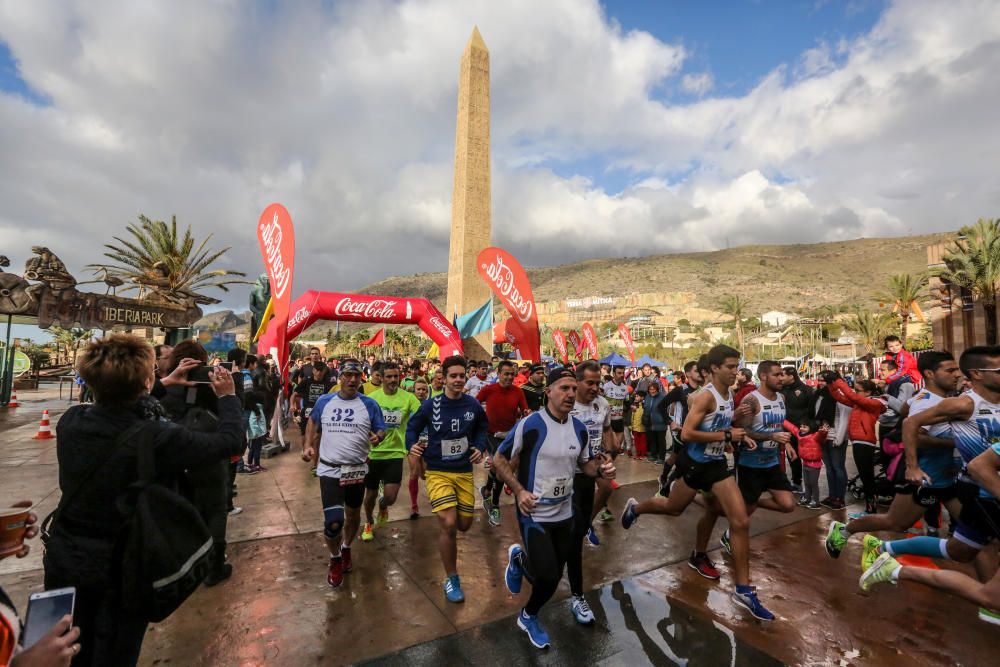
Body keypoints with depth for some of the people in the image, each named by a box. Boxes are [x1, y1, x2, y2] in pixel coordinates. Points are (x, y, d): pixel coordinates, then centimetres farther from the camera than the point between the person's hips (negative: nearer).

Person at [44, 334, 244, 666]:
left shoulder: (70, 421, -16)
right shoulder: (160, 438, -33)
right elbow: (231, 440, -19)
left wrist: (165, 384, 18)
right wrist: (228, 396, -3)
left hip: (65, 558, 4)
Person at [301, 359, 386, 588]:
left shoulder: (369, 404, -6)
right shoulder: (324, 401, -2)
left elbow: (381, 430, 0)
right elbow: (313, 422, 17)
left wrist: (378, 437, -23)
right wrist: (308, 445, 6)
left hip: (357, 470, 1)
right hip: (329, 470, -1)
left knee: (353, 515, 19)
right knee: (333, 522, -11)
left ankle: (346, 549, 49)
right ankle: (335, 559, 19)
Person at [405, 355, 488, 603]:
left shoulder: (473, 405, -6)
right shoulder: (431, 405, -12)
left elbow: (482, 429, 11)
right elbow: (413, 426, 3)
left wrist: (480, 447, -6)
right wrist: (412, 445, -16)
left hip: (464, 472, 3)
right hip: (437, 472, -3)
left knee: (464, 525, 11)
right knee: (448, 525, -12)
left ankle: (442, 518, 49)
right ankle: (451, 579, 11)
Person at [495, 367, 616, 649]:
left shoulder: (580, 428, -1)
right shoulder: (530, 424, -19)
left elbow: (584, 463, 13)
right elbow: (499, 459, -11)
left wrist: (601, 470, -8)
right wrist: (519, 491, -22)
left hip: (564, 513, 6)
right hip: (534, 513, -5)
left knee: (554, 573, 17)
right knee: (549, 577, -8)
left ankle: (520, 559, 47)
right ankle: (520, 559, 25)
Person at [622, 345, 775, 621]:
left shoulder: (730, 396, 4)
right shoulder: (706, 396, -22)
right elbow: (687, 433, -29)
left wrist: (735, 418, 0)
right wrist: (726, 435, -25)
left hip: (718, 464, 7)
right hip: (697, 464, -6)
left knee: (741, 522, -1)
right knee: (673, 508, 15)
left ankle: (743, 590, 10)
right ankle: (635, 507, 47)